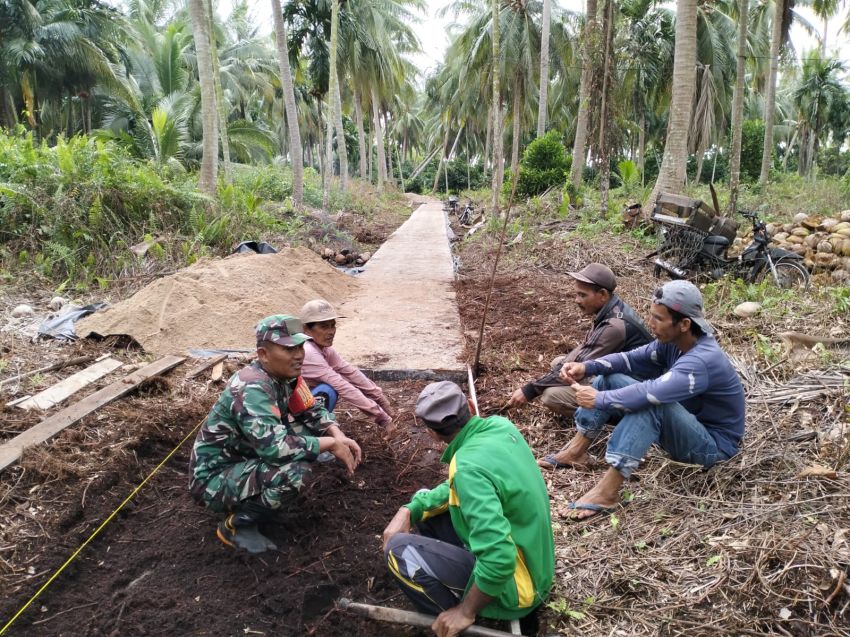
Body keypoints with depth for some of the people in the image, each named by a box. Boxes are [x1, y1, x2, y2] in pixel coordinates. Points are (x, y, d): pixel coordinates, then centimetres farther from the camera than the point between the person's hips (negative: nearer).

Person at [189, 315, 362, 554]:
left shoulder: (284, 375, -4)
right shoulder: (252, 389, -29)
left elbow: (312, 412, 7)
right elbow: (275, 447, -38)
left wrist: (338, 436, -13)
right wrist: (331, 444, -26)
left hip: (245, 459, 9)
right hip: (214, 478, -9)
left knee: (308, 430, -1)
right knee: (295, 469, -30)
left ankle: (255, 496, 9)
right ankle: (236, 525, -6)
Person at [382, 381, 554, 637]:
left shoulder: (470, 466, -30)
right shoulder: (499, 425, -4)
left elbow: (499, 559, -36)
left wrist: (466, 612, -21)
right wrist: (409, 509, -2)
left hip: (514, 585, -8)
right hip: (530, 561, 8)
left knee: (398, 550, -13)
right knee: (423, 506, 10)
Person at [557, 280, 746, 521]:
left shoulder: (702, 360, -32)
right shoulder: (673, 341, -6)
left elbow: (651, 393, -44)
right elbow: (631, 359, -4)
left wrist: (600, 399, -33)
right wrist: (587, 367, -20)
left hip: (713, 443, -9)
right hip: (682, 426, 9)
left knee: (651, 403, -38)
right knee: (610, 378, -1)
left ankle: (608, 491, -37)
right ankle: (576, 451, -4)